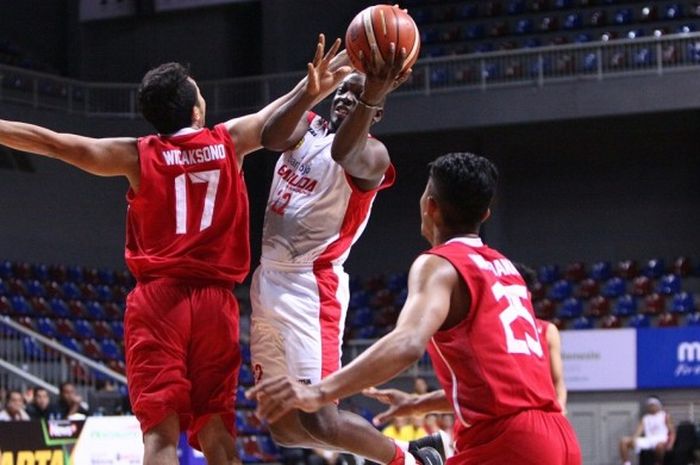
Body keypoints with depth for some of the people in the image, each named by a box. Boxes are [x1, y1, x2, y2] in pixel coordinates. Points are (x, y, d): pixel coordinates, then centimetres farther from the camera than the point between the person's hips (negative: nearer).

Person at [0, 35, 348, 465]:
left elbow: (51, 142, 3)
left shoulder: (137, 155, 3)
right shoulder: (230, 141, 6)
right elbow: (278, 113, 18)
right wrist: (316, 84, 30)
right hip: (215, 301, 2)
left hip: (158, 300, -2)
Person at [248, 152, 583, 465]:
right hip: (557, 438, 9)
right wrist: (421, 404, 38)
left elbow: (408, 344, -24)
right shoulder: (503, 268, 22)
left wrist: (320, 392, -33)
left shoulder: (439, 265, -4)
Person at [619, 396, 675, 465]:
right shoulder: (645, 418, 22)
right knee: (624, 441, -15)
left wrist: (670, 443, -15)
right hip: (647, 440, 4)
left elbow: (672, 432, 5)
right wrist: (633, 438, -16)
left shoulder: (665, 416, 13)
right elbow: (639, 430, 7)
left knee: (660, 445, -44)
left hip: (661, 440, -4)